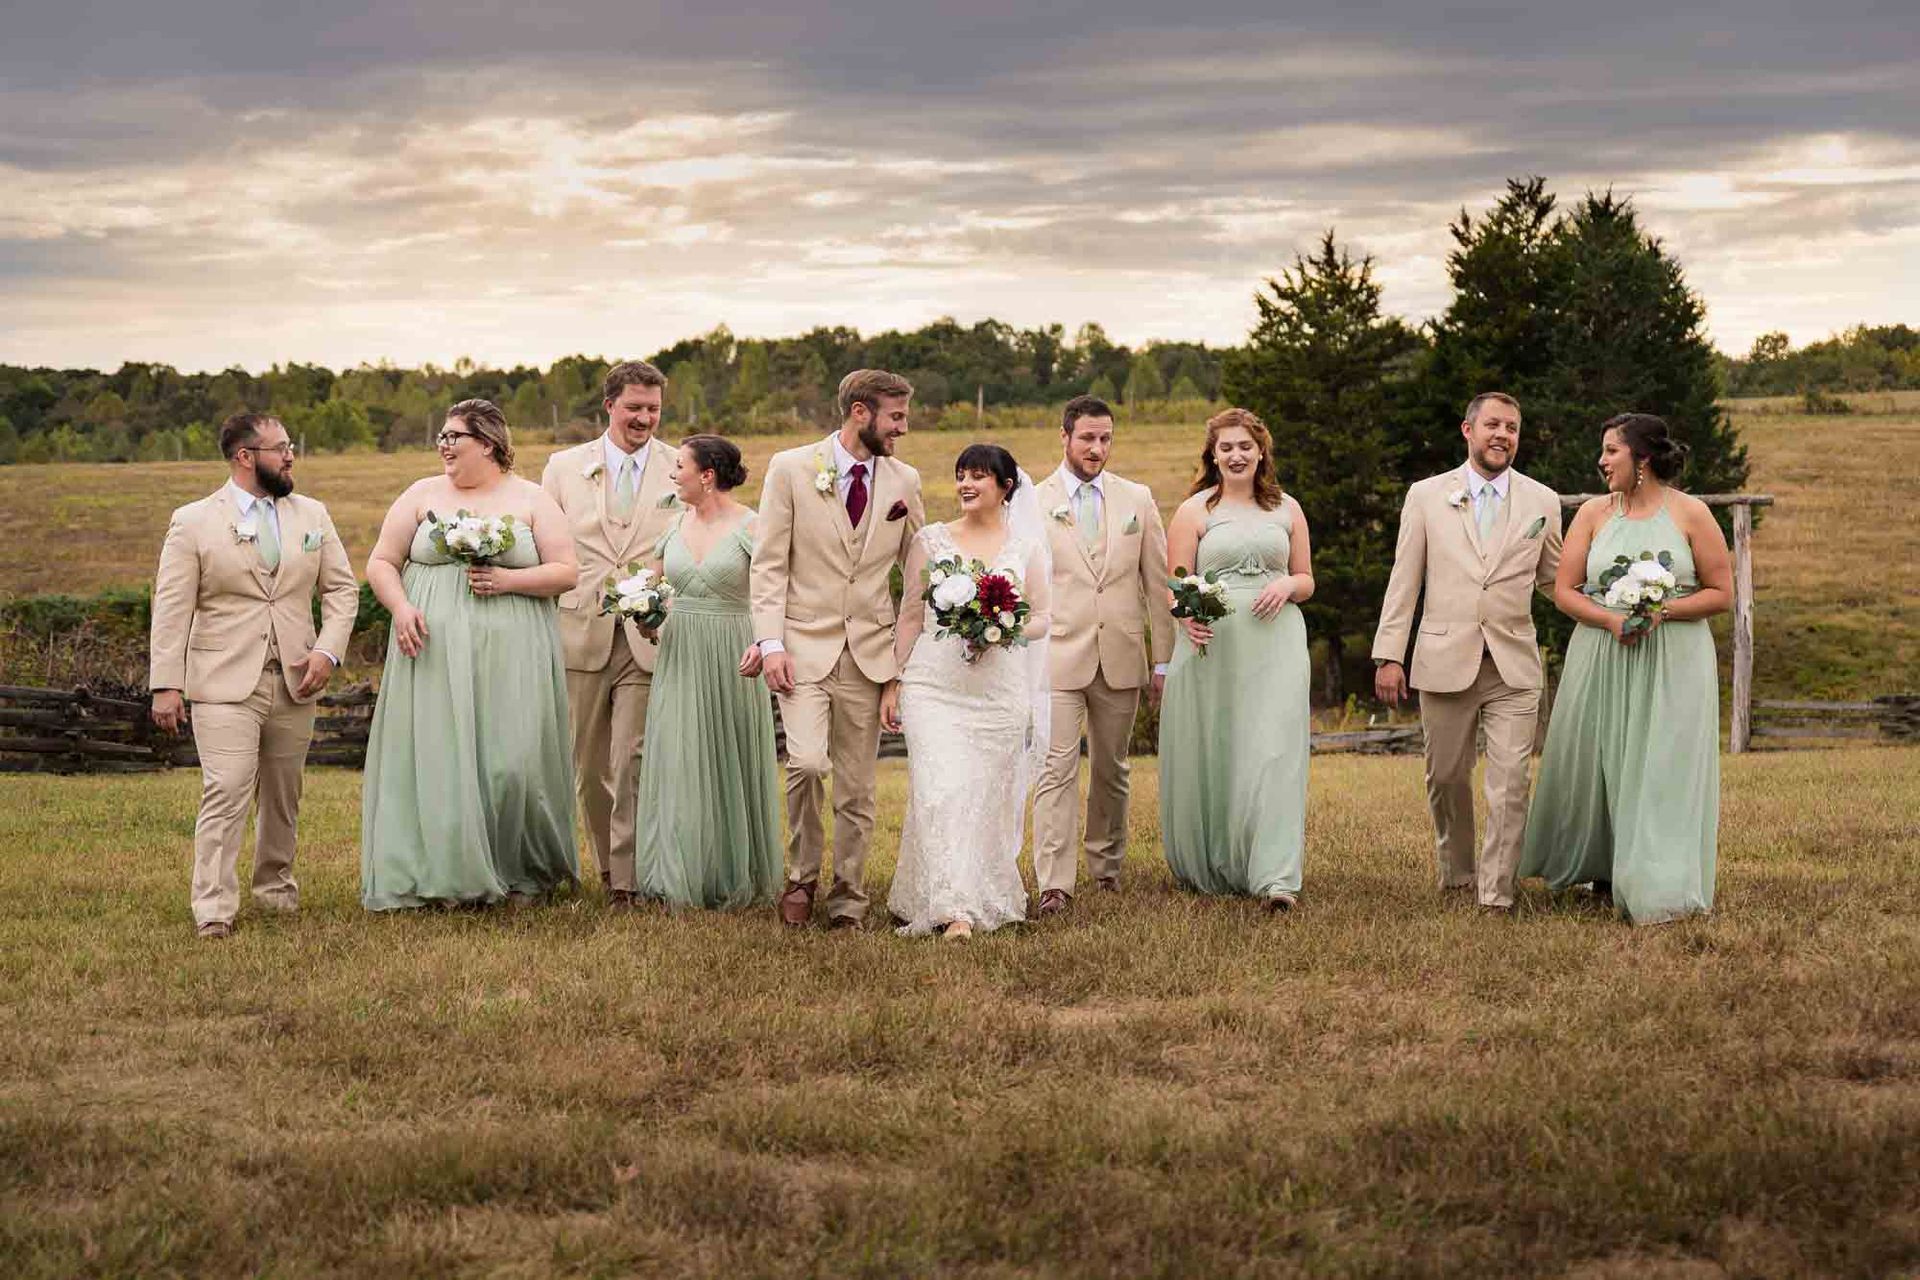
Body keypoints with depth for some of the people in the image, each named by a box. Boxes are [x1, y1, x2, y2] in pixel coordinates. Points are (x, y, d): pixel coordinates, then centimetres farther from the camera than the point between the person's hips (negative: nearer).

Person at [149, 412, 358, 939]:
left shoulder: (312, 516, 11)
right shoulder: (193, 522, -1)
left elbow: (341, 588, 12)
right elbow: (171, 609, -3)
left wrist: (327, 650, -3)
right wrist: (165, 684, -9)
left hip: (294, 681, 4)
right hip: (224, 682, -4)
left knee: (283, 796, 11)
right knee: (226, 792, -12)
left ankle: (275, 887, 27)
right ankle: (214, 909, -10)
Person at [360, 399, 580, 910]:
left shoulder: (531, 500, 7)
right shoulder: (422, 495, 10)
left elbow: (567, 572, 3)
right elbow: (381, 563, 10)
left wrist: (508, 580, -12)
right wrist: (401, 608, -8)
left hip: (510, 657, -1)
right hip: (433, 651, 1)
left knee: (513, 759, -4)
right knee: (439, 759, -2)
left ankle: (525, 873, 12)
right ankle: (452, 875, 5)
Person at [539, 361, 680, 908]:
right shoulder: (564, 468, 7)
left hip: (651, 640, -2)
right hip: (581, 637, 2)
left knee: (632, 764, -7)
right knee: (589, 766, 10)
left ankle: (628, 882, -1)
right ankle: (607, 864, 27)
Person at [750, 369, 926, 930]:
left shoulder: (904, 481, 7)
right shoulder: (790, 469, -2)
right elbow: (769, 563, -3)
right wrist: (771, 643, -12)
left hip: (870, 652, 3)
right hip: (804, 646, -3)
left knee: (857, 789, 5)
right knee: (808, 763, -20)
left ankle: (847, 901, 18)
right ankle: (802, 875, 3)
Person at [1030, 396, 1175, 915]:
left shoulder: (1138, 499, 7)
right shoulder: (1032, 504, 1)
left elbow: (1158, 583, 9)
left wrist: (1163, 660, 6)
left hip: (1121, 658, 3)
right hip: (1058, 657, -2)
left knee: (1111, 769, 12)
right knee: (1058, 770, -9)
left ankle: (1106, 863, 27)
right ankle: (1054, 884, -13)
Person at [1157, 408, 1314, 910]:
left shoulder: (1287, 509, 14)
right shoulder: (1195, 510, 6)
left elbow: (1306, 580, 18)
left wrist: (1285, 586, -6)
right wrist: (1187, 616, -20)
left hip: (1275, 643, 1)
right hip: (1211, 644, -1)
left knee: (1273, 755, -10)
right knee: (1208, 758, 4)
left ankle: (1275, 877, -14)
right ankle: (1207, 867, 21)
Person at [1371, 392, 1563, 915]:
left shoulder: (1542, 502, 6)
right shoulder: (1426, 496, 4)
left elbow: (1554, 578, 14)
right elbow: (1403, 583, 4)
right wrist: (1389, 655, -2)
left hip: (1513, 666, 0)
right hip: (1444, 661, 0)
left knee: (1510, 784, -8)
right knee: (1447, 777, 11)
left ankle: (1495, 893, -1)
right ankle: (1457, 872, 32)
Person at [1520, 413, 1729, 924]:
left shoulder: (1691, 514, 0)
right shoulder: (1594, 513, 6)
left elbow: (1721, 593, 0)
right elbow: (1564, 590, 3)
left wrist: (1663, 610, -15)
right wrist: (1611, 620, -14)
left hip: (1674, 661, -3)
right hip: (1602, 656, 3)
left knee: (1663, 768, -5)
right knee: (1597, 763, 5)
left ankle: (1660, 889, -1)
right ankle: (1600, 871, 21)